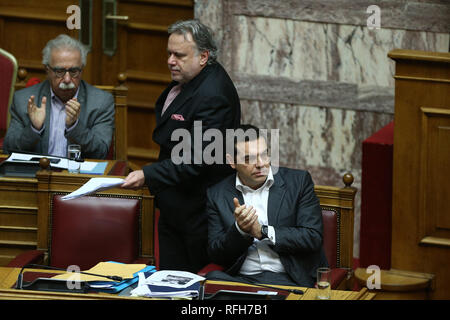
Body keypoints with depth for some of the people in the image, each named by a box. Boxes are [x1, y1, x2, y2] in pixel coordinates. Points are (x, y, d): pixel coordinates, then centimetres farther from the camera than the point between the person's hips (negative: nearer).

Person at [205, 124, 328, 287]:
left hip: (289, 278, -1)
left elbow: (313, 237, -2)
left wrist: (263, 232, -10)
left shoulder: (299, 181, 7)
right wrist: (240, 230, -14)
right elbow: (216, 255, 5)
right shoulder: (216, 195, 10)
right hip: (242, 278, 1)